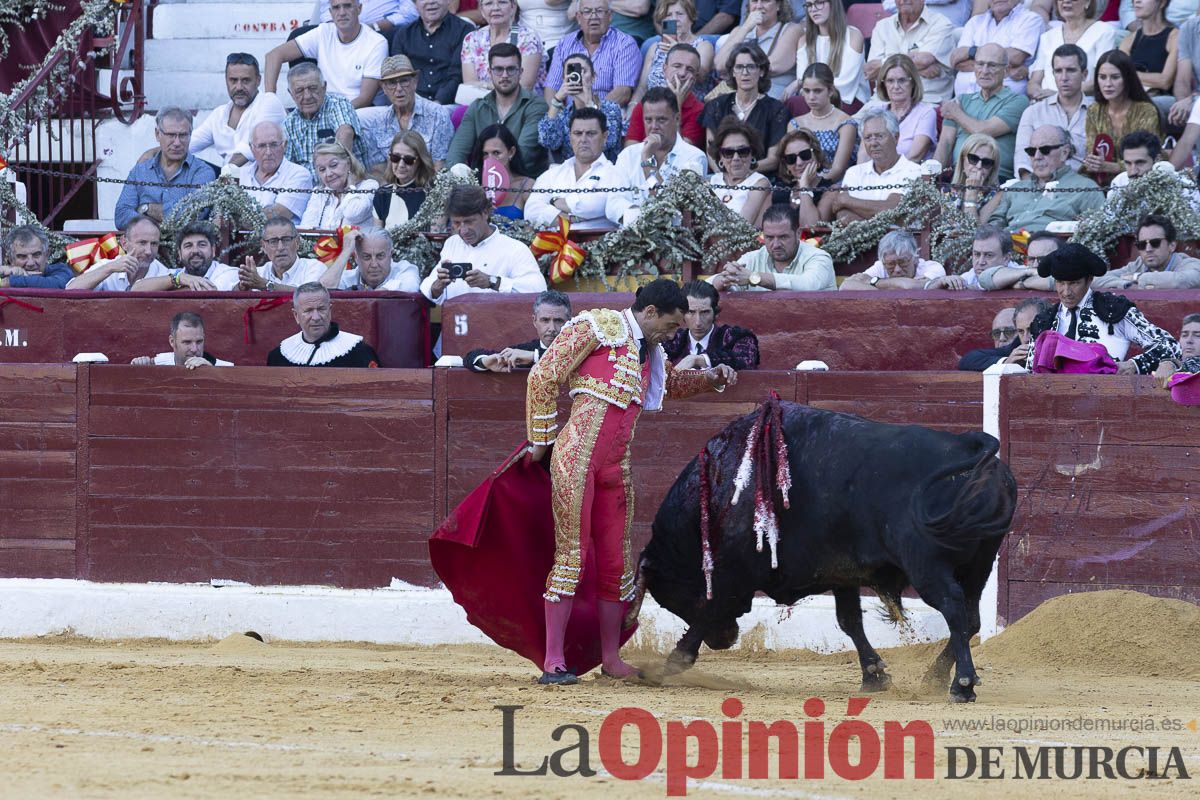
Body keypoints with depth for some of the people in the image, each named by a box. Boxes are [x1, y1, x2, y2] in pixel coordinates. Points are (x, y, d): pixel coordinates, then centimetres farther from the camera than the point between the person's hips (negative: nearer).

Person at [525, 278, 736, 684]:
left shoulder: (650, 352, 20)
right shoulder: (596, 328, -4)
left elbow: (674, 383, 43)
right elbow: (543, 377, -6)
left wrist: (711, 377, 23)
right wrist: (541, 441, -5)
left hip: (616, 468, 8)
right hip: (576, 459, -8)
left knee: (615, 562, 10)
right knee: (572, 555, -8)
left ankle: (611, 659, 19)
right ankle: (553, 662, -6)